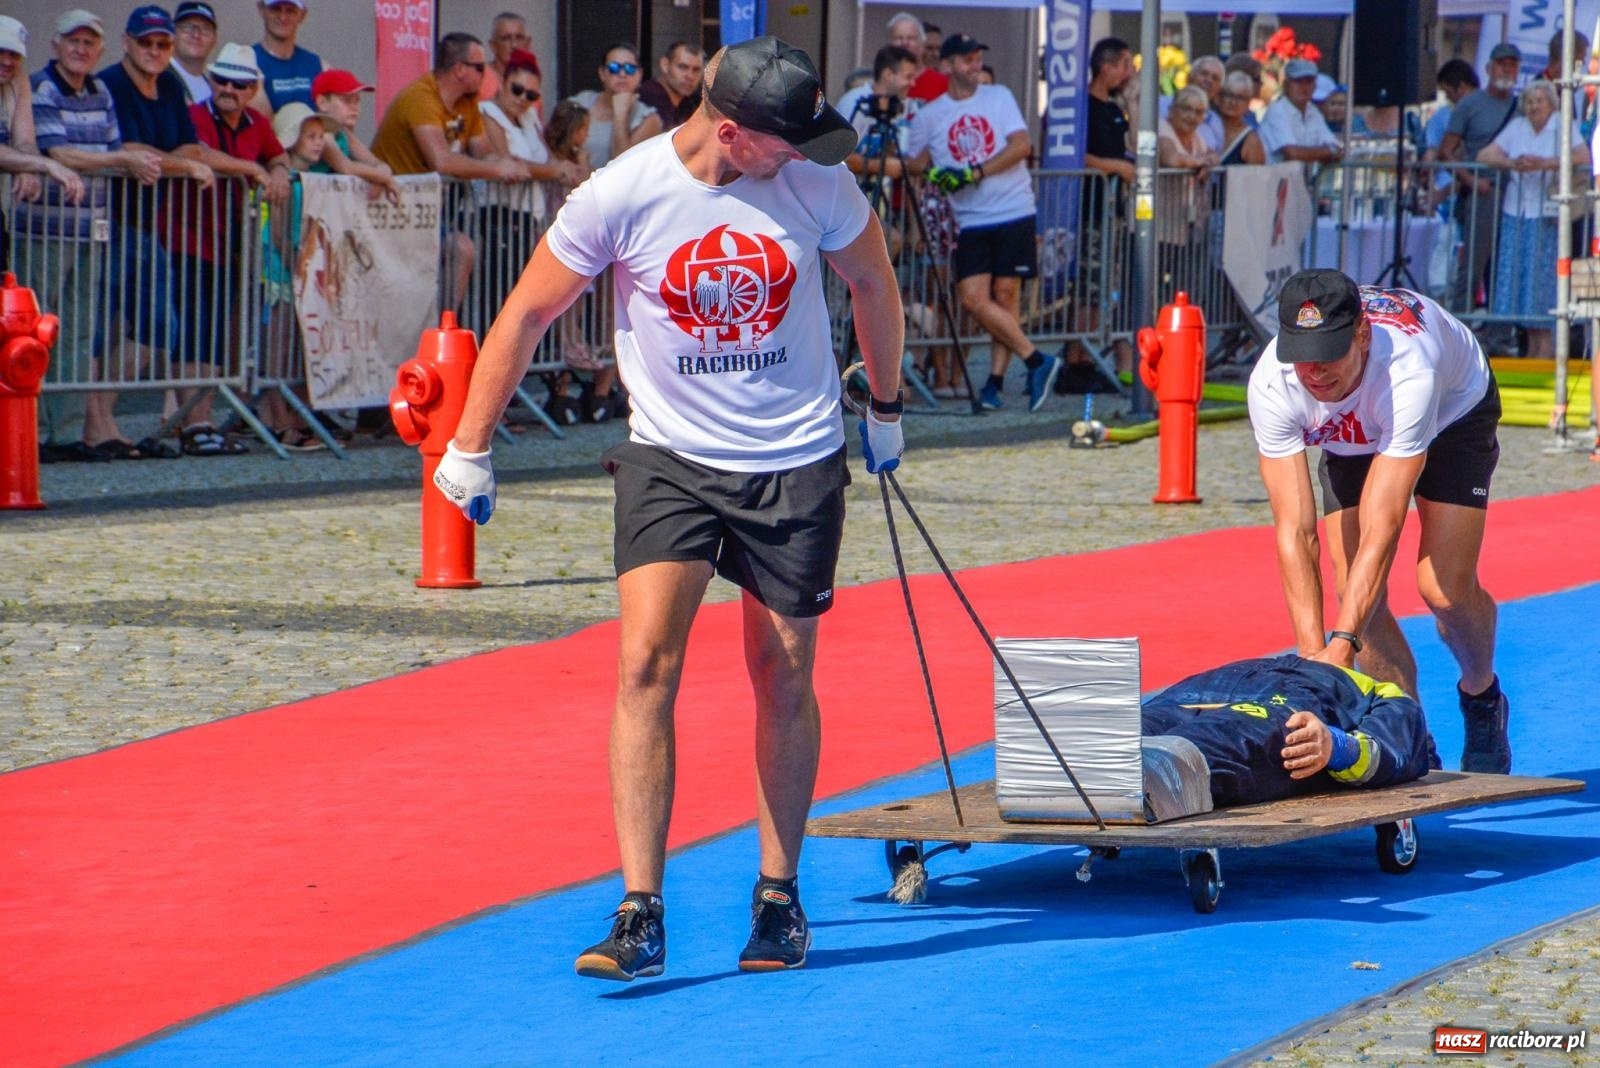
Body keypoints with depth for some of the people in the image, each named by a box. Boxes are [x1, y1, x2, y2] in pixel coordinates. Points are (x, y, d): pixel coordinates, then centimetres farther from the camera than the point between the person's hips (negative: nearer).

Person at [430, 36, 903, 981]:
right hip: (670, 458, -1)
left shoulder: (820, 183, -9)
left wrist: (885, 409, 21)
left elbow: (874, 283, 12)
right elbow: (527, 315, -2)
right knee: (647, 661, -16)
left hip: (798, 463, 1)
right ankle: (640, 915, -16)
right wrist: (471, 449, 2)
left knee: (784, 678, 7)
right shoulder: (621, 196, -14)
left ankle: (779, 895, 25)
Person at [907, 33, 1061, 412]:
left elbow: (1021, 145, -5)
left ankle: (996, 379, 3)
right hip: (970, 220, 2)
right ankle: (1036, 361, -3)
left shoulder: (999, 97, 5)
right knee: (973, 297, -10)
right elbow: (914, 163, 12)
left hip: (1013, 212, -2)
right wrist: (931, 173, -11)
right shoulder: (929, 115, 8)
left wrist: (975, 173, -14)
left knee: (1006, 294, -4)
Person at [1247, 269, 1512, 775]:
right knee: (1357, 595, -13)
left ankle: (1481, 697, 13)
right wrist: (1313, 651, -45)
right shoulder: (1270, 385, -37)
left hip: (1454, 410, -3)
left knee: (1445, 587, -18)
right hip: (1351, 439, 3)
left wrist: (1342, 644, -55)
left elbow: (1382, 530, -48)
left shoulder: (1406, 371, -46)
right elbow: (1295, 530, -37)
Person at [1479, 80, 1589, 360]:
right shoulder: (1517, 127, 11)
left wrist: (1545, 163, -25)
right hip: (1516, 213, 4)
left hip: (1548, 216, -4)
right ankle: (1532, 345, 12)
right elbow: (1484, 155, 5)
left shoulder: (1564, 126, 0)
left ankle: (1547, 349, -5)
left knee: (1545, 281, -7)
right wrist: (1512, 164, -14)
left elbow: (1583, 157, -15)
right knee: (1518, 278, 3)